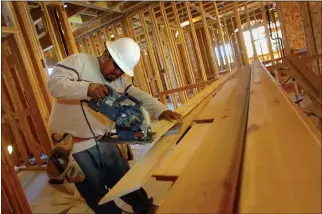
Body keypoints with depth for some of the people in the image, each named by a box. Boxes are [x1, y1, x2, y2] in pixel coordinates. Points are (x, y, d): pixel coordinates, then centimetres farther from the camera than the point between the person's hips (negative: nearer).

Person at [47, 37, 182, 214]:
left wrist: (161, 110, -23)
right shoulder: (80, 61, -11)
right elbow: (54, 83, -22)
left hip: (103, 142, 6)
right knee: (99, 197, 9)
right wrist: (87, 88, -39)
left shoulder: (119, 81, 6)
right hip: (74, 147, -5)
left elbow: (139, 96, -5)